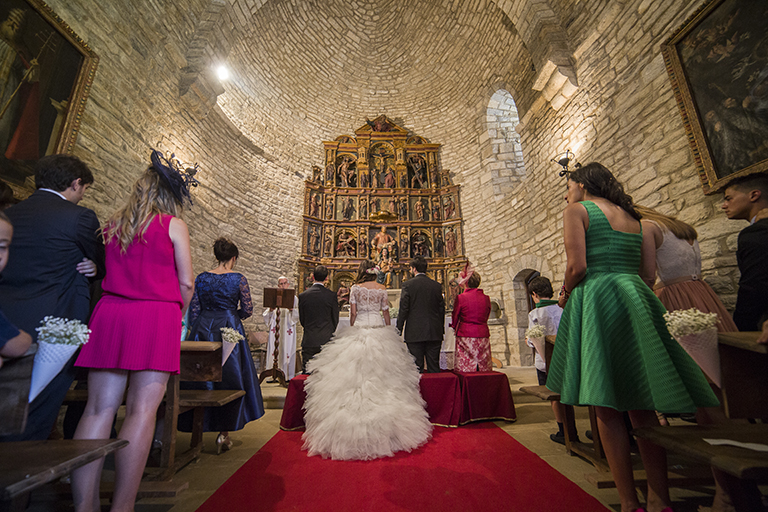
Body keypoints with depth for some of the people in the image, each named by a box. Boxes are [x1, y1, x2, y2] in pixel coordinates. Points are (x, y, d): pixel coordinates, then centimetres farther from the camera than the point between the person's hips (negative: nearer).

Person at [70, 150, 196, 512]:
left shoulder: (112, 224, 14)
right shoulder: (173, 225, 0)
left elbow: (105, 273, 20)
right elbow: (186, 284, -2)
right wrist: (178, 316, 15)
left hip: (110, 313, 5)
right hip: (155, 318, -5)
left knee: (99, 408, 6)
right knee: (142, 411, -2)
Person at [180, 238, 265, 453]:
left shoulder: (201, 278, 3)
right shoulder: (238, 278, -6)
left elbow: (193, 310, 5)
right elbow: (248, 310, -5)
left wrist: (196, 330, 15)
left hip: (203, 330, 4)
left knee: (201, 378, 14)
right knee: (230, 379, 6)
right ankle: (224, 433, 9)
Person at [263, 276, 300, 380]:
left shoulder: (294, 298, 7)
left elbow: (297, 314, 1)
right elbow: (266, 314, 9)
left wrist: (292, 310, -18)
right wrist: (271, 310, -11)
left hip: (288, 328, -1)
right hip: (275, 328, 2)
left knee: (287, 350, -3)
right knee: (274, 350, -1)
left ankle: (288, 375, 3)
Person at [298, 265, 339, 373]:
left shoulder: (302, 295, -2)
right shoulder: (331, 295, -7)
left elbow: (302, 319, 7)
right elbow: (335, 320, 2)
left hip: (308, 341, 1)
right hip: (327, 340, -1)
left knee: (307, 372, 7)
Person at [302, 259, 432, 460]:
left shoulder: (356, 288, -1)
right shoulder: (382, 290, 4)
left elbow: (353, 313, -2)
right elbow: (386, 313, 7)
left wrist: (351, 331, 10)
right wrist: (388, 333, 16)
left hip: (359, 329, -2)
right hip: (379, 330, 2)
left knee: (357, 371, 3)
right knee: (381, 372, 6)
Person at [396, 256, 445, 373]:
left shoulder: (408, 284, -7)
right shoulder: (437, 285, 5)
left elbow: (403, 309, -8)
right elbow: (441, 309, 9)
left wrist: (399, 328, 1)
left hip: (415, 333, -4)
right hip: (434, 333, 4)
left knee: (417, 368, 4)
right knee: (434, 367, 12)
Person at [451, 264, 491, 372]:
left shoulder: (461, 298, -9)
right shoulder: (486, 298, 3)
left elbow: (454, 320, -1)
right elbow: (486, 318, 14)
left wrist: (455, 328, 19)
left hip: (466, 336, -4)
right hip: (483, 335, 4)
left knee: (465, 369, 0)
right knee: (484, 370, 10)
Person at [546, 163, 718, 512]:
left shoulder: (577, 210, -1)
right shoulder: (633, 216, 21)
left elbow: (577, 266, -13)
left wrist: (566, 295, 4)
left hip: (597, 300, -7)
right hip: (636, 298, 7)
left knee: (607, 408, 0)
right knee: (642, 406, 11)